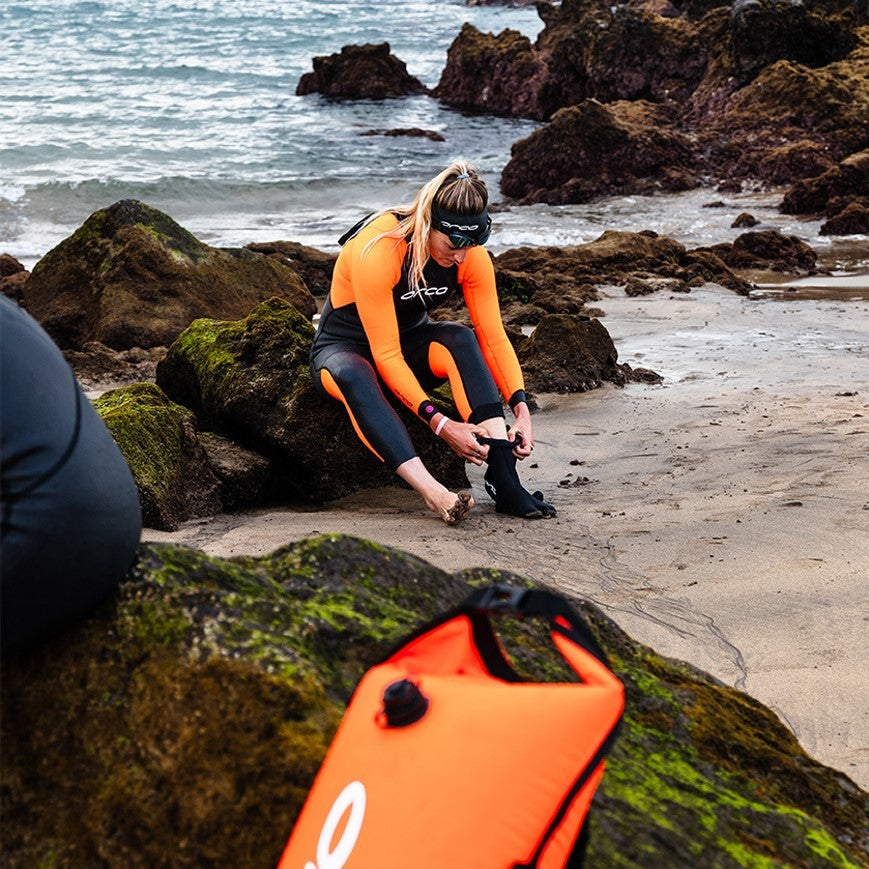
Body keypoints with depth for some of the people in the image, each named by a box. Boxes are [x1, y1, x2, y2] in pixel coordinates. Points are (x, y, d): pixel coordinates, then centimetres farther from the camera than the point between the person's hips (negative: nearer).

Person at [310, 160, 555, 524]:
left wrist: (521, 408, -27)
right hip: (345, 347, -4)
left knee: (461, 339, -30)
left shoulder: (472, 256, -15)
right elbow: (386, 356, -33)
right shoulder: (376, 251, -32)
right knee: (354, 376, -42)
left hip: (409, 340, 4)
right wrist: (439, 423, -39)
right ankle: (434, 494, -55)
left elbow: (494, 337, -13)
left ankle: (503, 477, -40)